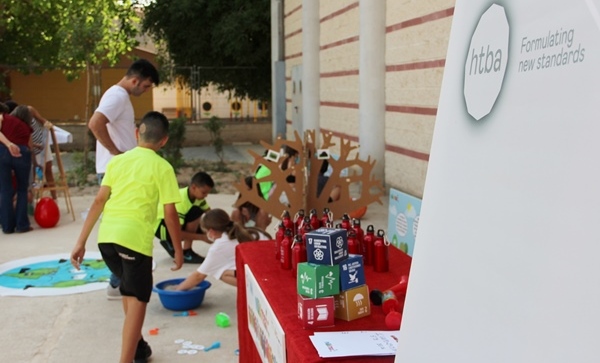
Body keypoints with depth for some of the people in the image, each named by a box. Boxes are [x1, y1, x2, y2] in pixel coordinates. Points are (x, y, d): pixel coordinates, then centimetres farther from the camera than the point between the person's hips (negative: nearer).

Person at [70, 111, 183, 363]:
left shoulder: (117, 161, 15)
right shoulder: (162, 167, 2)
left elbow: (99, 202, 10)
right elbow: (169, 213, -1)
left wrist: (81, 242, 12)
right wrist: (178, 250, 10)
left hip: (106, 236, 6)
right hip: (134, 237, -6)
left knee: (129, 290, 27)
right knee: (137, 301, 5)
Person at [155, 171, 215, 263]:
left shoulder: (197, 195, -6)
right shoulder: (181, 201, -31)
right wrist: (203, 237, -31)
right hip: (160, 226, -9)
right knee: (195, 213, -27)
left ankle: (169, 243, 12)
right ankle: (186, 252, -17)